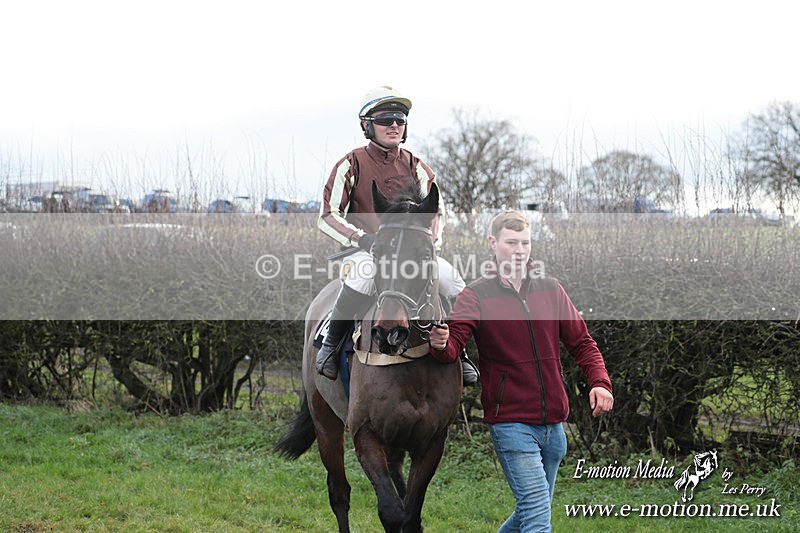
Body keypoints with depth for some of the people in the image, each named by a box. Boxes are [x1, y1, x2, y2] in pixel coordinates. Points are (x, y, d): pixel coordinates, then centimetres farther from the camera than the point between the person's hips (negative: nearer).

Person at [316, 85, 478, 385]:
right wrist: (362, 238, -22)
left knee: (451, 279, -22)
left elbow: (436, 212, 15)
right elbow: (327, 217, -6)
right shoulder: (353, 165, -2)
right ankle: (331, 344, -19)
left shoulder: (415, 167, 10)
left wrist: (430, 241, -7)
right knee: (364, 275, -39)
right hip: (364, 249, -4)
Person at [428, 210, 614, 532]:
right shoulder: (475, 295, -4)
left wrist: (599, 382, -8)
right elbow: (453, 345, -15)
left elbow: (581, 342, 10)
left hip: (553, 425, 5)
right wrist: (440, 345, -40)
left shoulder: (551, 290, 8)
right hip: (510, 423, -5)